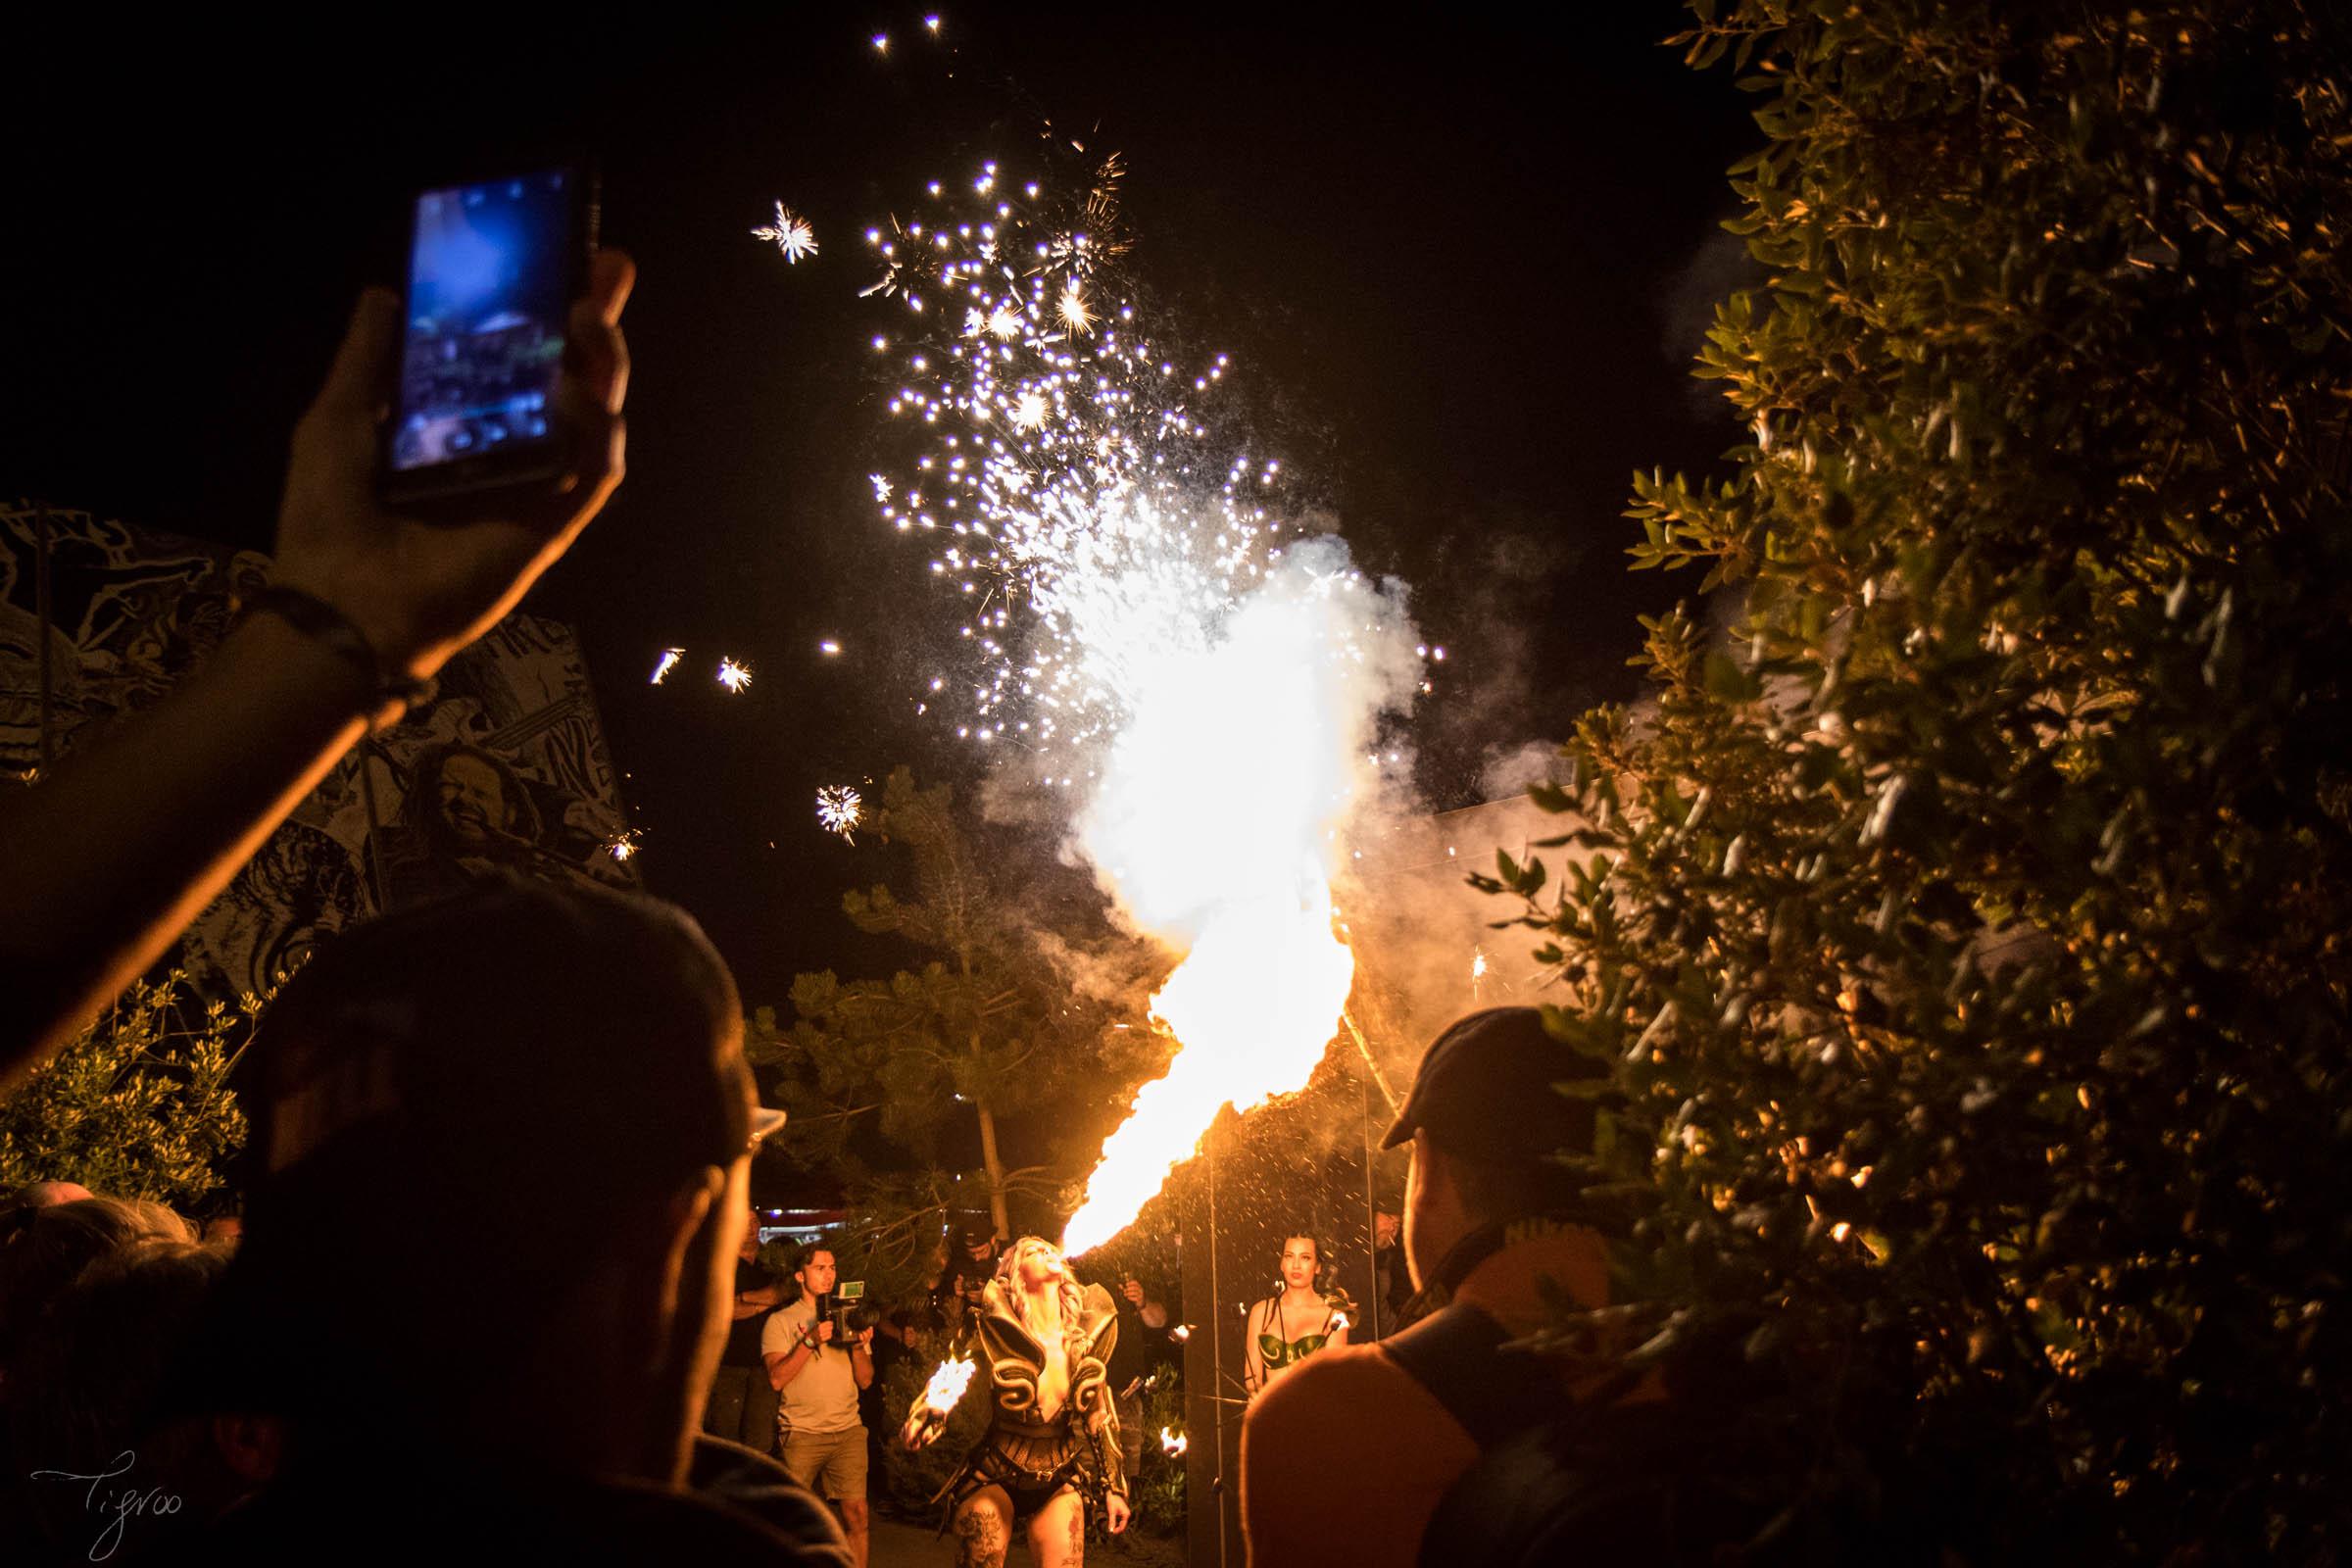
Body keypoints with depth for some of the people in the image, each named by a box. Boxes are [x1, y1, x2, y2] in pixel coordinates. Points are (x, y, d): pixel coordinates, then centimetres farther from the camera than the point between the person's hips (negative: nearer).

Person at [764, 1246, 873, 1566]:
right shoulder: (781, 1321, 5)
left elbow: (865, 1380, 11)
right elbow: (776, 1379, -9)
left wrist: (858, 1345, -6)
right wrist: (811, 1341, -14)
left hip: (848, 1431, 3)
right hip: (802, 1432, -3)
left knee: (857, 1514, -7)